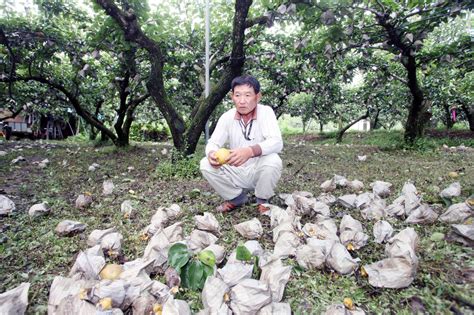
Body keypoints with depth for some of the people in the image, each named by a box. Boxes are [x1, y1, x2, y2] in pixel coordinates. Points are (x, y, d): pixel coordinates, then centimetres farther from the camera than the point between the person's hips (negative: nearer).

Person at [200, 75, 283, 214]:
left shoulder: (266, 112, -16)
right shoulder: (227, 117, -7)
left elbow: (277, 142, -30)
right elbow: (213, 143, -11)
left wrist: (250, 151, -49)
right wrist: (211, 154, -37)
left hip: (259, 172, -2)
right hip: (237, 173, 3)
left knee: (273, 160, -33)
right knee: (206, 164, -17)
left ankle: (262, 200, -2)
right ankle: (237, 197, 6)